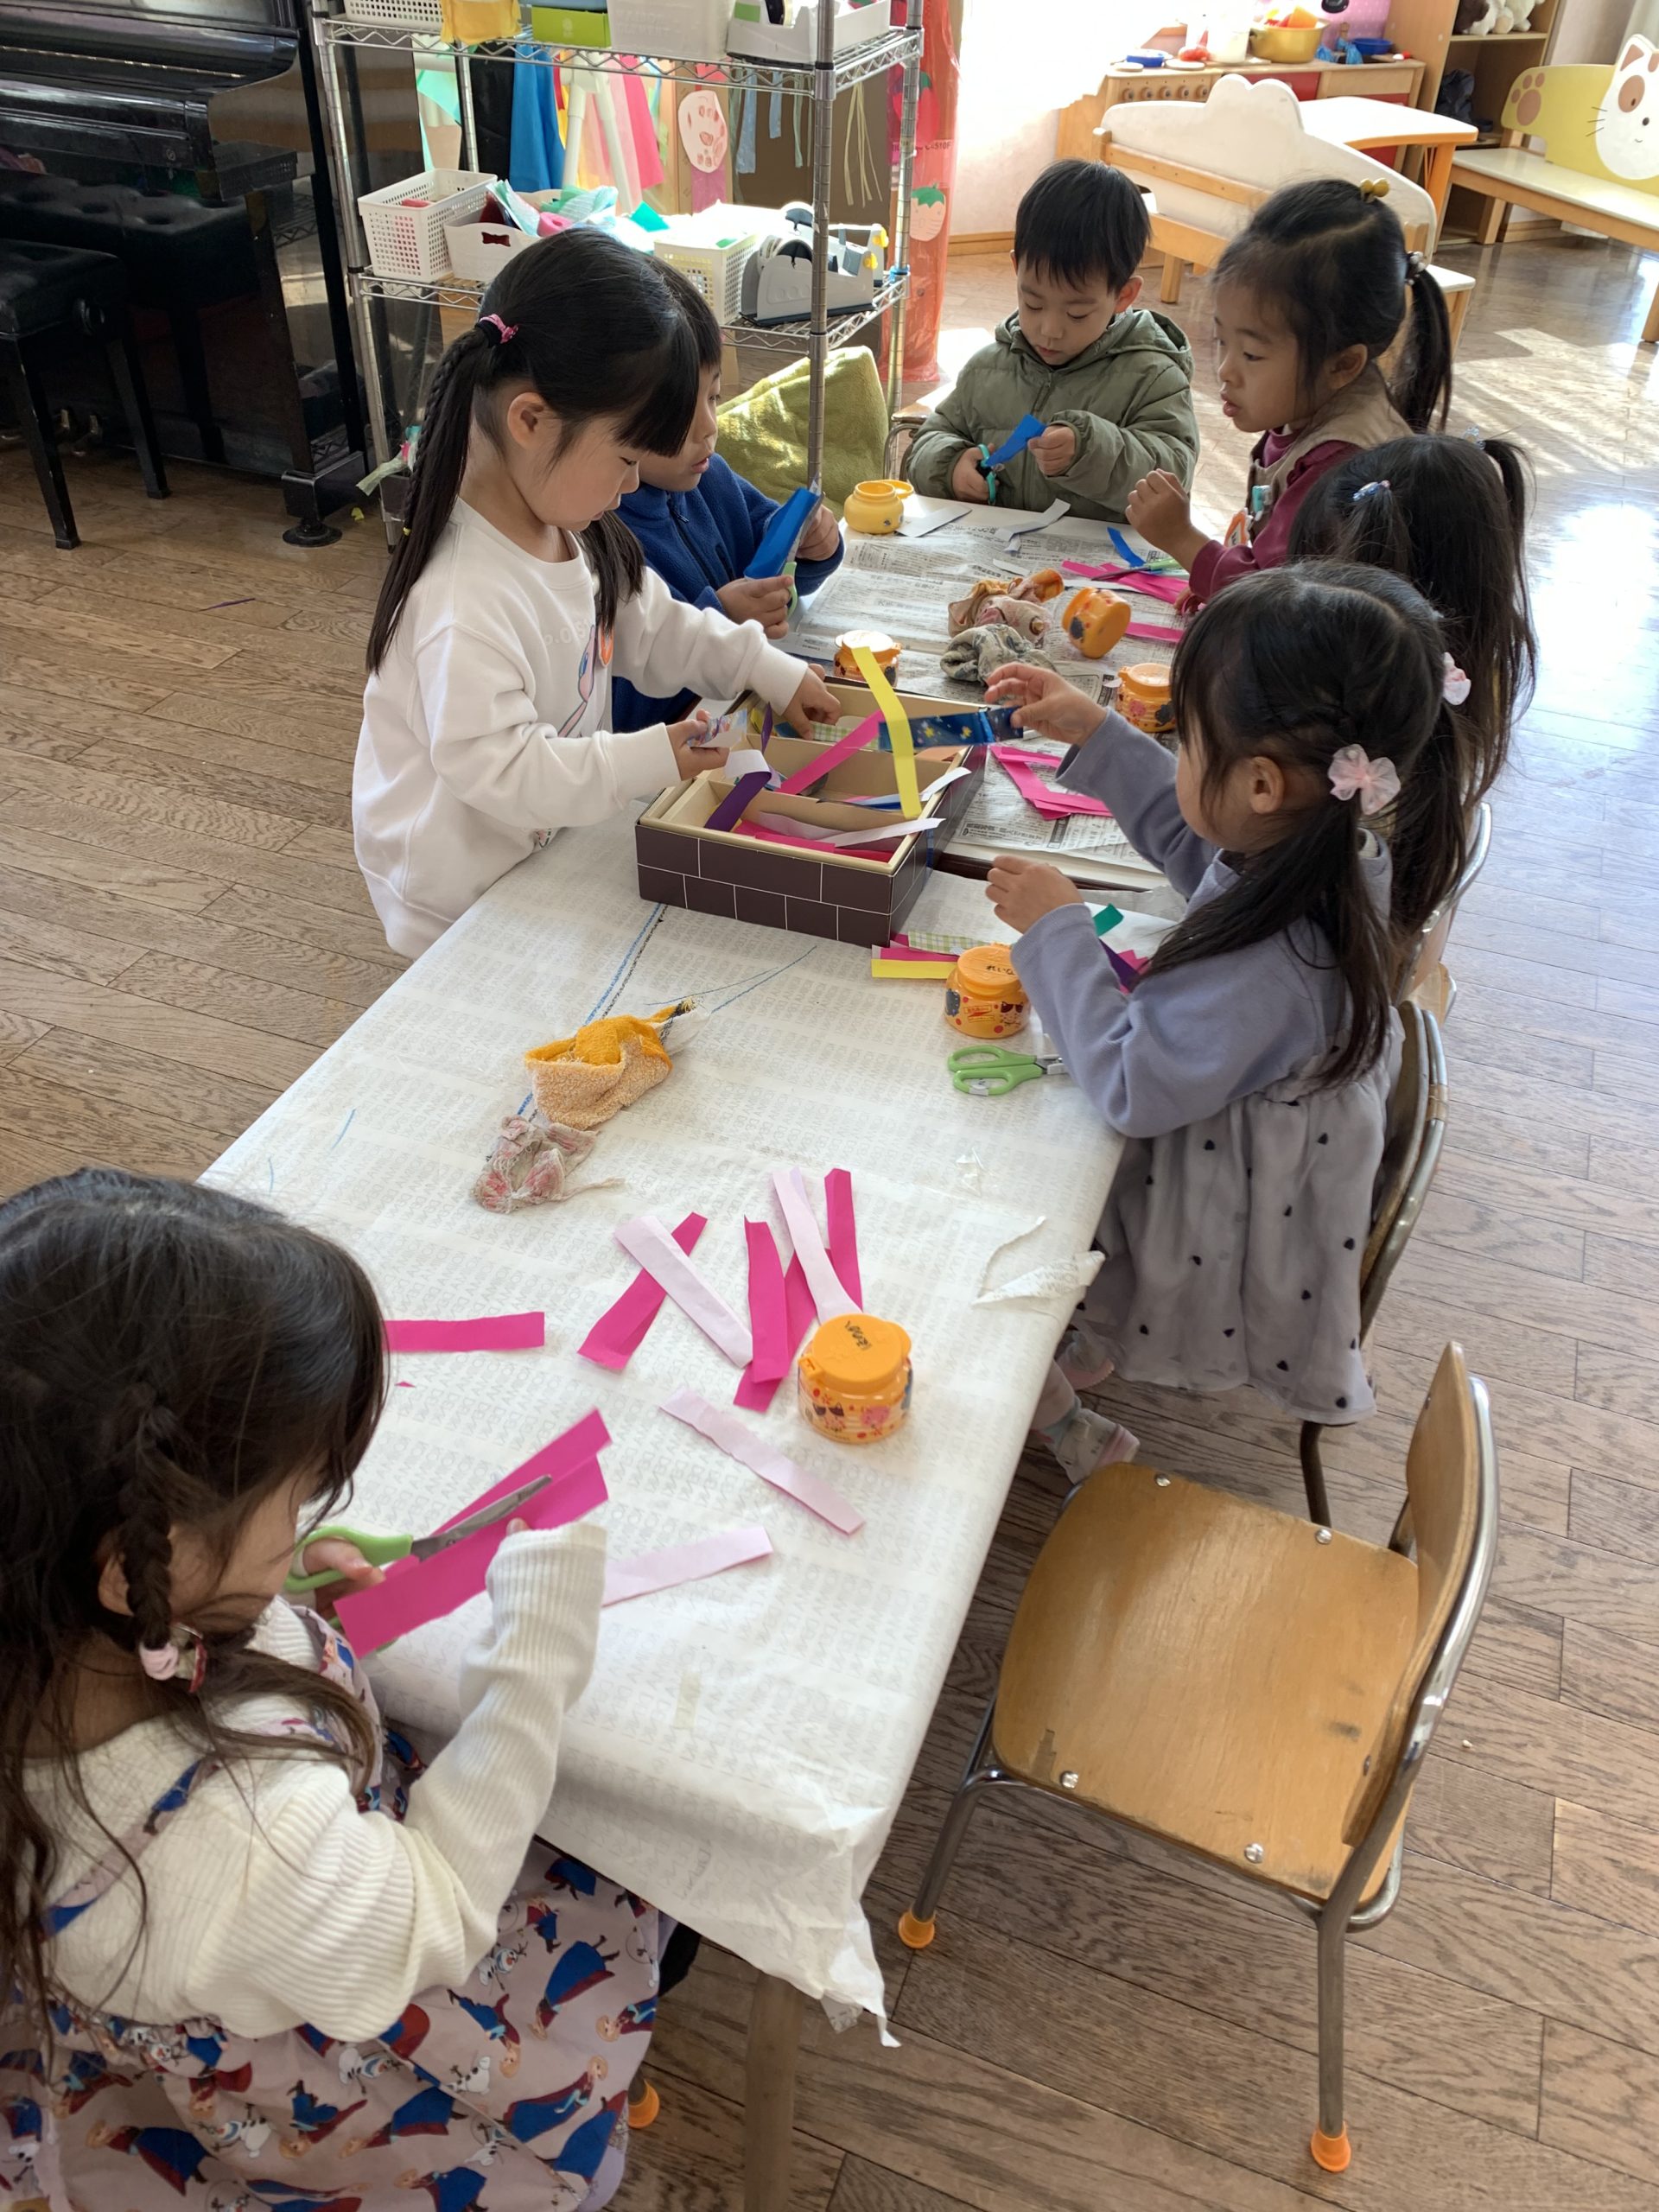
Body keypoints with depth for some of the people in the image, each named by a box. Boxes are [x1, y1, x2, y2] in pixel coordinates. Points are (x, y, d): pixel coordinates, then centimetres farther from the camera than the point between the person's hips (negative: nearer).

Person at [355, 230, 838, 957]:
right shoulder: (466, 599, -32)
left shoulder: (569, 528, -2)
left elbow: (654, 627, 12)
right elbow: (492, 764, -33)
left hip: (548, 842, 8)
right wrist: (648, 760, -30)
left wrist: (769, 671, 6)